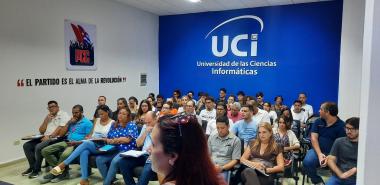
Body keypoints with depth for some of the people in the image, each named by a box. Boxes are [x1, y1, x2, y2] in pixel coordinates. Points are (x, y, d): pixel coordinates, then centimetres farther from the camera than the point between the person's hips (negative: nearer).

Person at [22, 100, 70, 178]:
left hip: (56, 138, -8)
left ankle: (37, 169, -10)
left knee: (38, 147, -29)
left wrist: (50, 136, -23)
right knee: (26, 145, -4)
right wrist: (46, 120, 3)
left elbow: (61, 129, -15)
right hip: (45, 138, 8)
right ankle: (32, 167, 2)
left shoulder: (63, 115, -1)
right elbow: (41, 131, 16)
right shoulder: (48, 117, 22)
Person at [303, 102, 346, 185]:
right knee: (307, 162, -27)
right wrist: (319, 154, -15)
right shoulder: (318, 122, 8)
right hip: (318, 150, 2)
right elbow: (314, 138, 0)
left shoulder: (341, 125, -3)